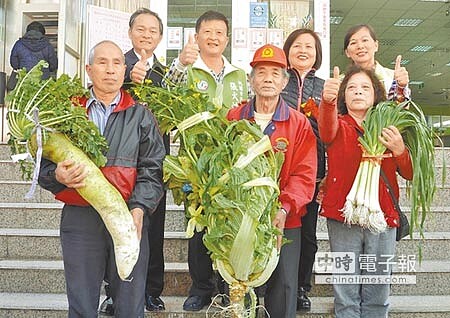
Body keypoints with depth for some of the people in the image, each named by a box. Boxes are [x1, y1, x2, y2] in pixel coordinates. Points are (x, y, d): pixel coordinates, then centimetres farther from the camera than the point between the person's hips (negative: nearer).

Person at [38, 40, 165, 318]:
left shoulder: (141, 116, 8)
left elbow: (152, 169, 1)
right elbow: (43, 165, 10)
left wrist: (139, 209, -14)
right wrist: (58, 176, -13)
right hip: (80, 219, 1)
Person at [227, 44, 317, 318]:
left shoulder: (299, 123, 2)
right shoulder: (233, 118, 7)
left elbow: (304, 174, -4)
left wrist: (285, 208, -19)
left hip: (285, 223, -1)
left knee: (283, 289, 7)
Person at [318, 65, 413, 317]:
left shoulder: (388, 130, 10)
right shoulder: (339, 126, 4)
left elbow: (410, 174, 7)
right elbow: (327, 125, -22)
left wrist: (399, 150, -14)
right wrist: (327, 99, -44)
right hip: (343, 216, -2)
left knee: (377, 296, 9)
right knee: (346, 295, 1)